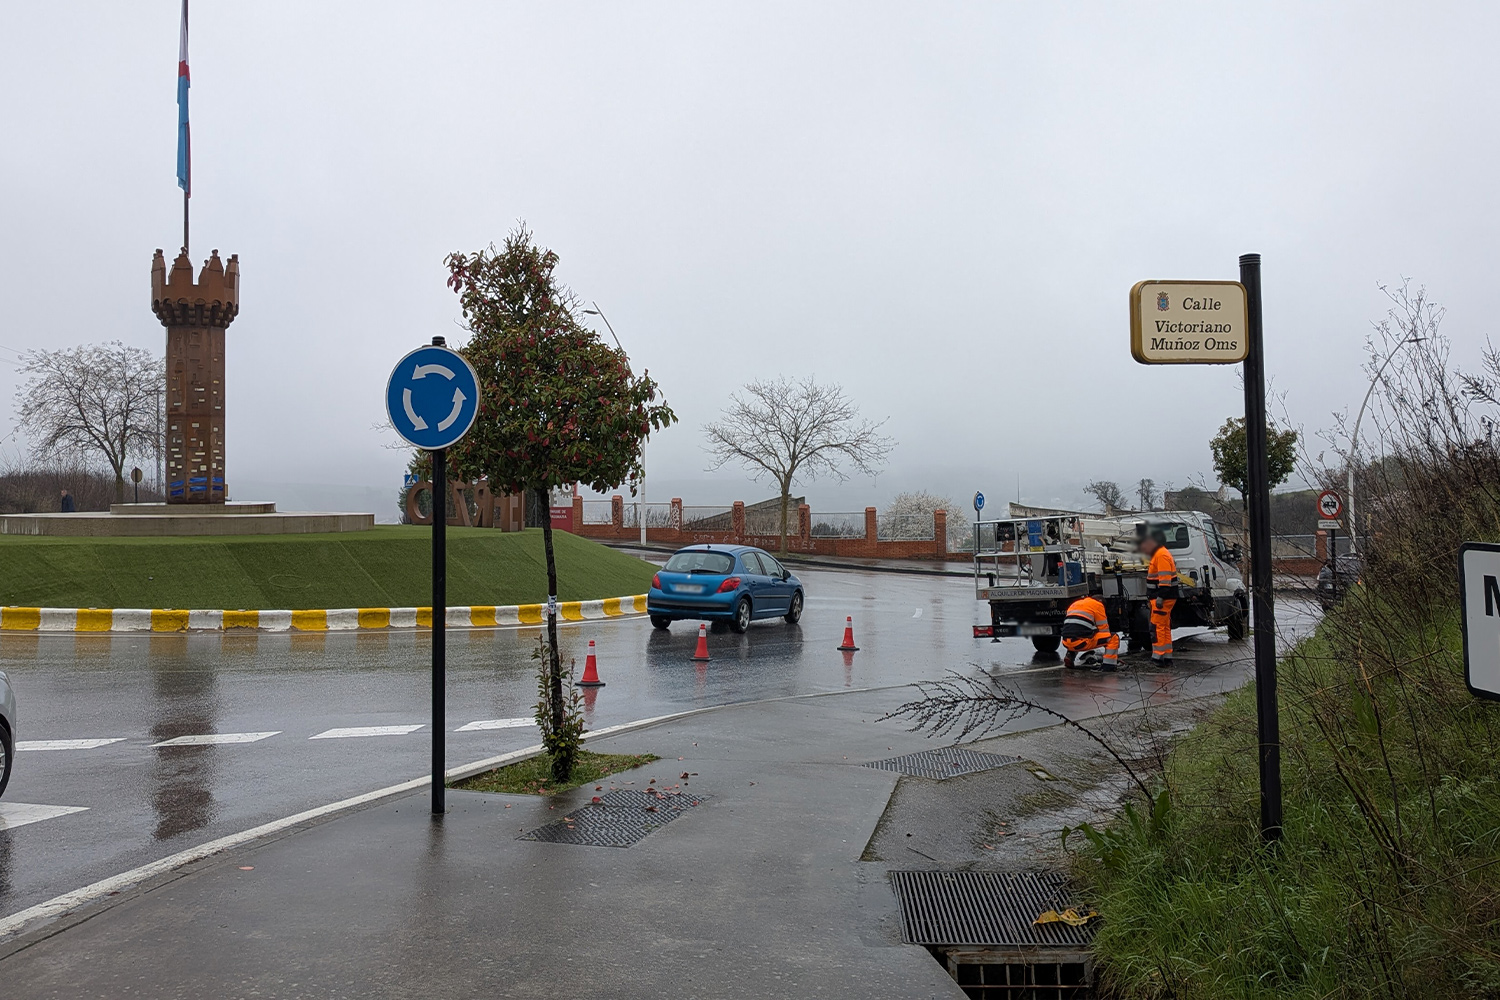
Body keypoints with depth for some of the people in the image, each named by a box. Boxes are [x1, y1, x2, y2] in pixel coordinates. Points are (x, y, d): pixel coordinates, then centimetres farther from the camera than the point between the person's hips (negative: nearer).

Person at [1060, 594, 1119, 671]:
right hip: (1082, 642, -7)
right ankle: (1108, 664, -4)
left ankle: (1069, 658, 21)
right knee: (1113, 638, 6)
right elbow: (1104, 629, 10)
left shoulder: (1074, 604, 29)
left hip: (1066, 643, 7)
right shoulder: (1098, 605, 9)